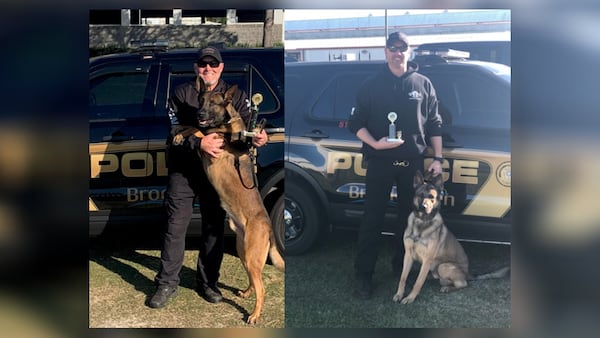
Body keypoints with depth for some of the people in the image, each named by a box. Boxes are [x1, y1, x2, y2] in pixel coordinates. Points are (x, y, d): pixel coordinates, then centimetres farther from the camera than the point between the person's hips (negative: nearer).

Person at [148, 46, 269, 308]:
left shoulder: (236, 96, 3)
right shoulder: (181, 94, -2)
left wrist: (258, 138, -32)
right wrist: (199, 143, -30)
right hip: (183, 170, -1)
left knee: (214, 228, 8)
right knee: (175, 227, 1)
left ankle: (208, 282, 23)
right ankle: (167, 284, 12)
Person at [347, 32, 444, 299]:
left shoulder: (423, 84, 7)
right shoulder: (372, 84, 2)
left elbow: (434, 124, 10)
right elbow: (356, 122, 0)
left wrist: (437, 158, 4)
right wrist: (374, 143, -17)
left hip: (413, 163, 2)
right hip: (380, 162, -2)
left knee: (409, 217, 12)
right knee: (373, 219, 0)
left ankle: (401, 267, 28)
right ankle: (363, 274, 8)